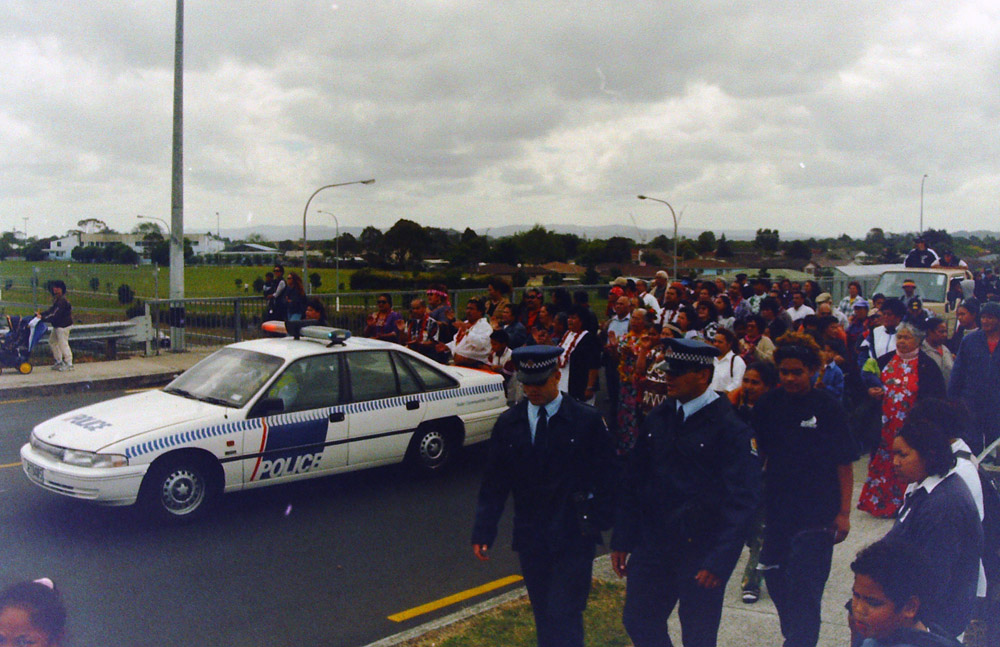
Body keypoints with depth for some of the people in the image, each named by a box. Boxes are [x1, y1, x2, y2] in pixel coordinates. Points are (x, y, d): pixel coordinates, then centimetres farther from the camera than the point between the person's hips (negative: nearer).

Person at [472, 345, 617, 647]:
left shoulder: (588, 421, -5)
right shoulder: (508, 423, 3)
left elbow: (606, 476, -1)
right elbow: (494, 483, 5)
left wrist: (600, 522, -8)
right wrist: (483, 531, 2)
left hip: (574, 537, -3)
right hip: (530, 538, 3)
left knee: (564, 619, -8)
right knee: (544, 617, 13)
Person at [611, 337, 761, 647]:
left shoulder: (729, 427, -12)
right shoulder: (658, 419, 5)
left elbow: (742, 500, -13)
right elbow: (633, 481, 10)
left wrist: (718, 562, -18)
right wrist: (622, 540, 7)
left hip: (701, 551, -5)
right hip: (653, 545, 5)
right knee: (638, 622, 11)